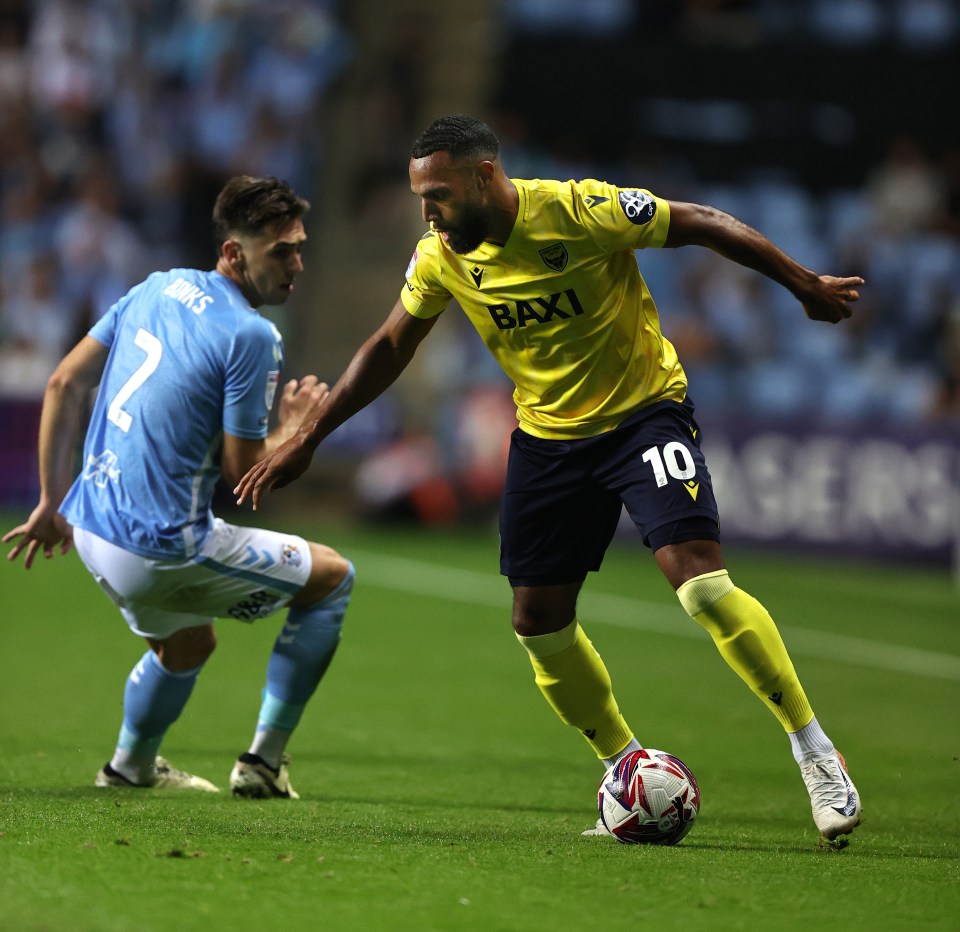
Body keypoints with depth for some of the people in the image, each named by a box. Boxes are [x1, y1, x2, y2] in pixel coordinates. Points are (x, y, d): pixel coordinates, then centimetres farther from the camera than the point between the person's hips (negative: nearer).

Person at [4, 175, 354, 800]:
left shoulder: (158, 287, 9)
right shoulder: (252, 336, -15)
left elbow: (65, 384, 9)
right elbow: (242, 469, -13)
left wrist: (54, 502, 14)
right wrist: (296, 427, 6)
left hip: (91, 528, 8)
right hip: (163, 548, -8)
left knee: (188, 644, 35)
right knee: (333, 576, 10)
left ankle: (131, 766, 52)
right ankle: (264, 762, 11)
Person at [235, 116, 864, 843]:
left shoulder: (583, 211, -23)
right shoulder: (441, 258, -7)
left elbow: (706, 226, -12)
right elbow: (388, 349, 8)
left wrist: (806, 286, -7)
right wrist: (307, 439, 8)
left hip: (645, 409, -6)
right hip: (547, 434, 6)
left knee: (701, 579, -22)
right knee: (539, 620, 1)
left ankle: (815, 752, -12)